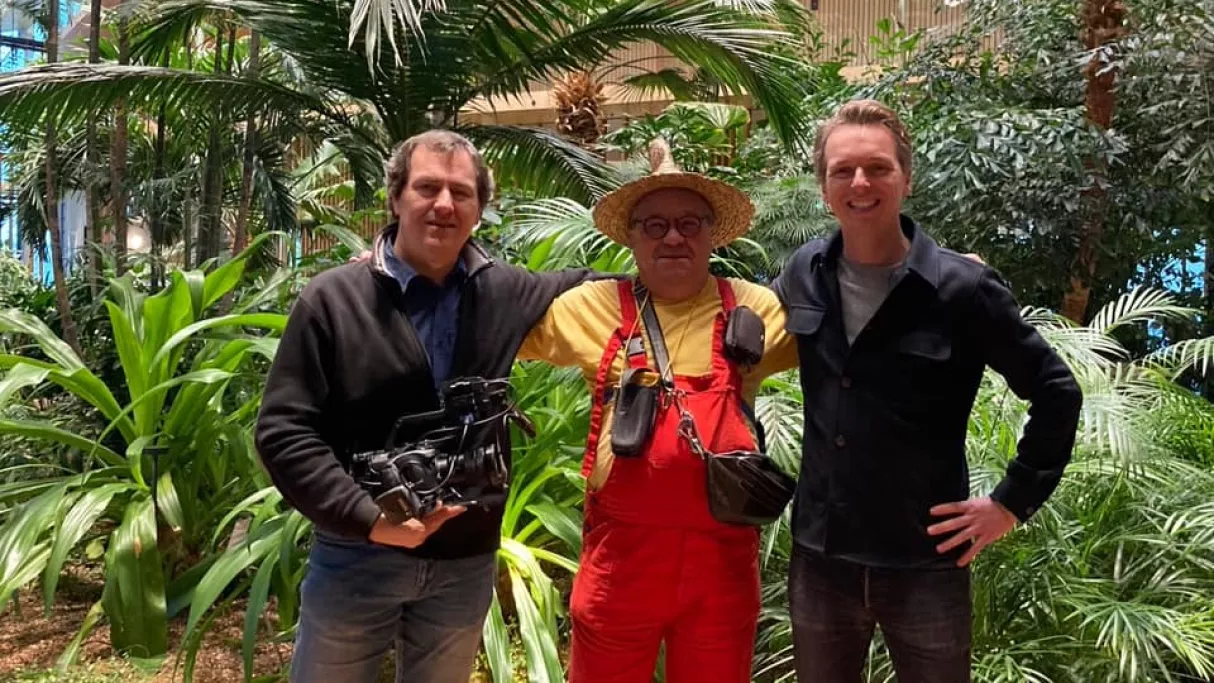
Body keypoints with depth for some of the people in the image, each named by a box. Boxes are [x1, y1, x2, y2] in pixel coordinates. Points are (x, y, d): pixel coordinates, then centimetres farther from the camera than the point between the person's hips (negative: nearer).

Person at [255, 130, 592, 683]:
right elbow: (283, 430, -10)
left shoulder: (507, 294, 0)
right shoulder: (333, 299, -8)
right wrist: (368, 518, -19)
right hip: (358, 557, -2)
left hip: (467, 564, 3)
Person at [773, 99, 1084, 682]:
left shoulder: (961, 289, -13)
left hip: (926, 562, -3)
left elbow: (1057, 393, -5)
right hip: (819, 556, 4)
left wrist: (1013, 501, -7)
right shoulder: (804, 273, 0)